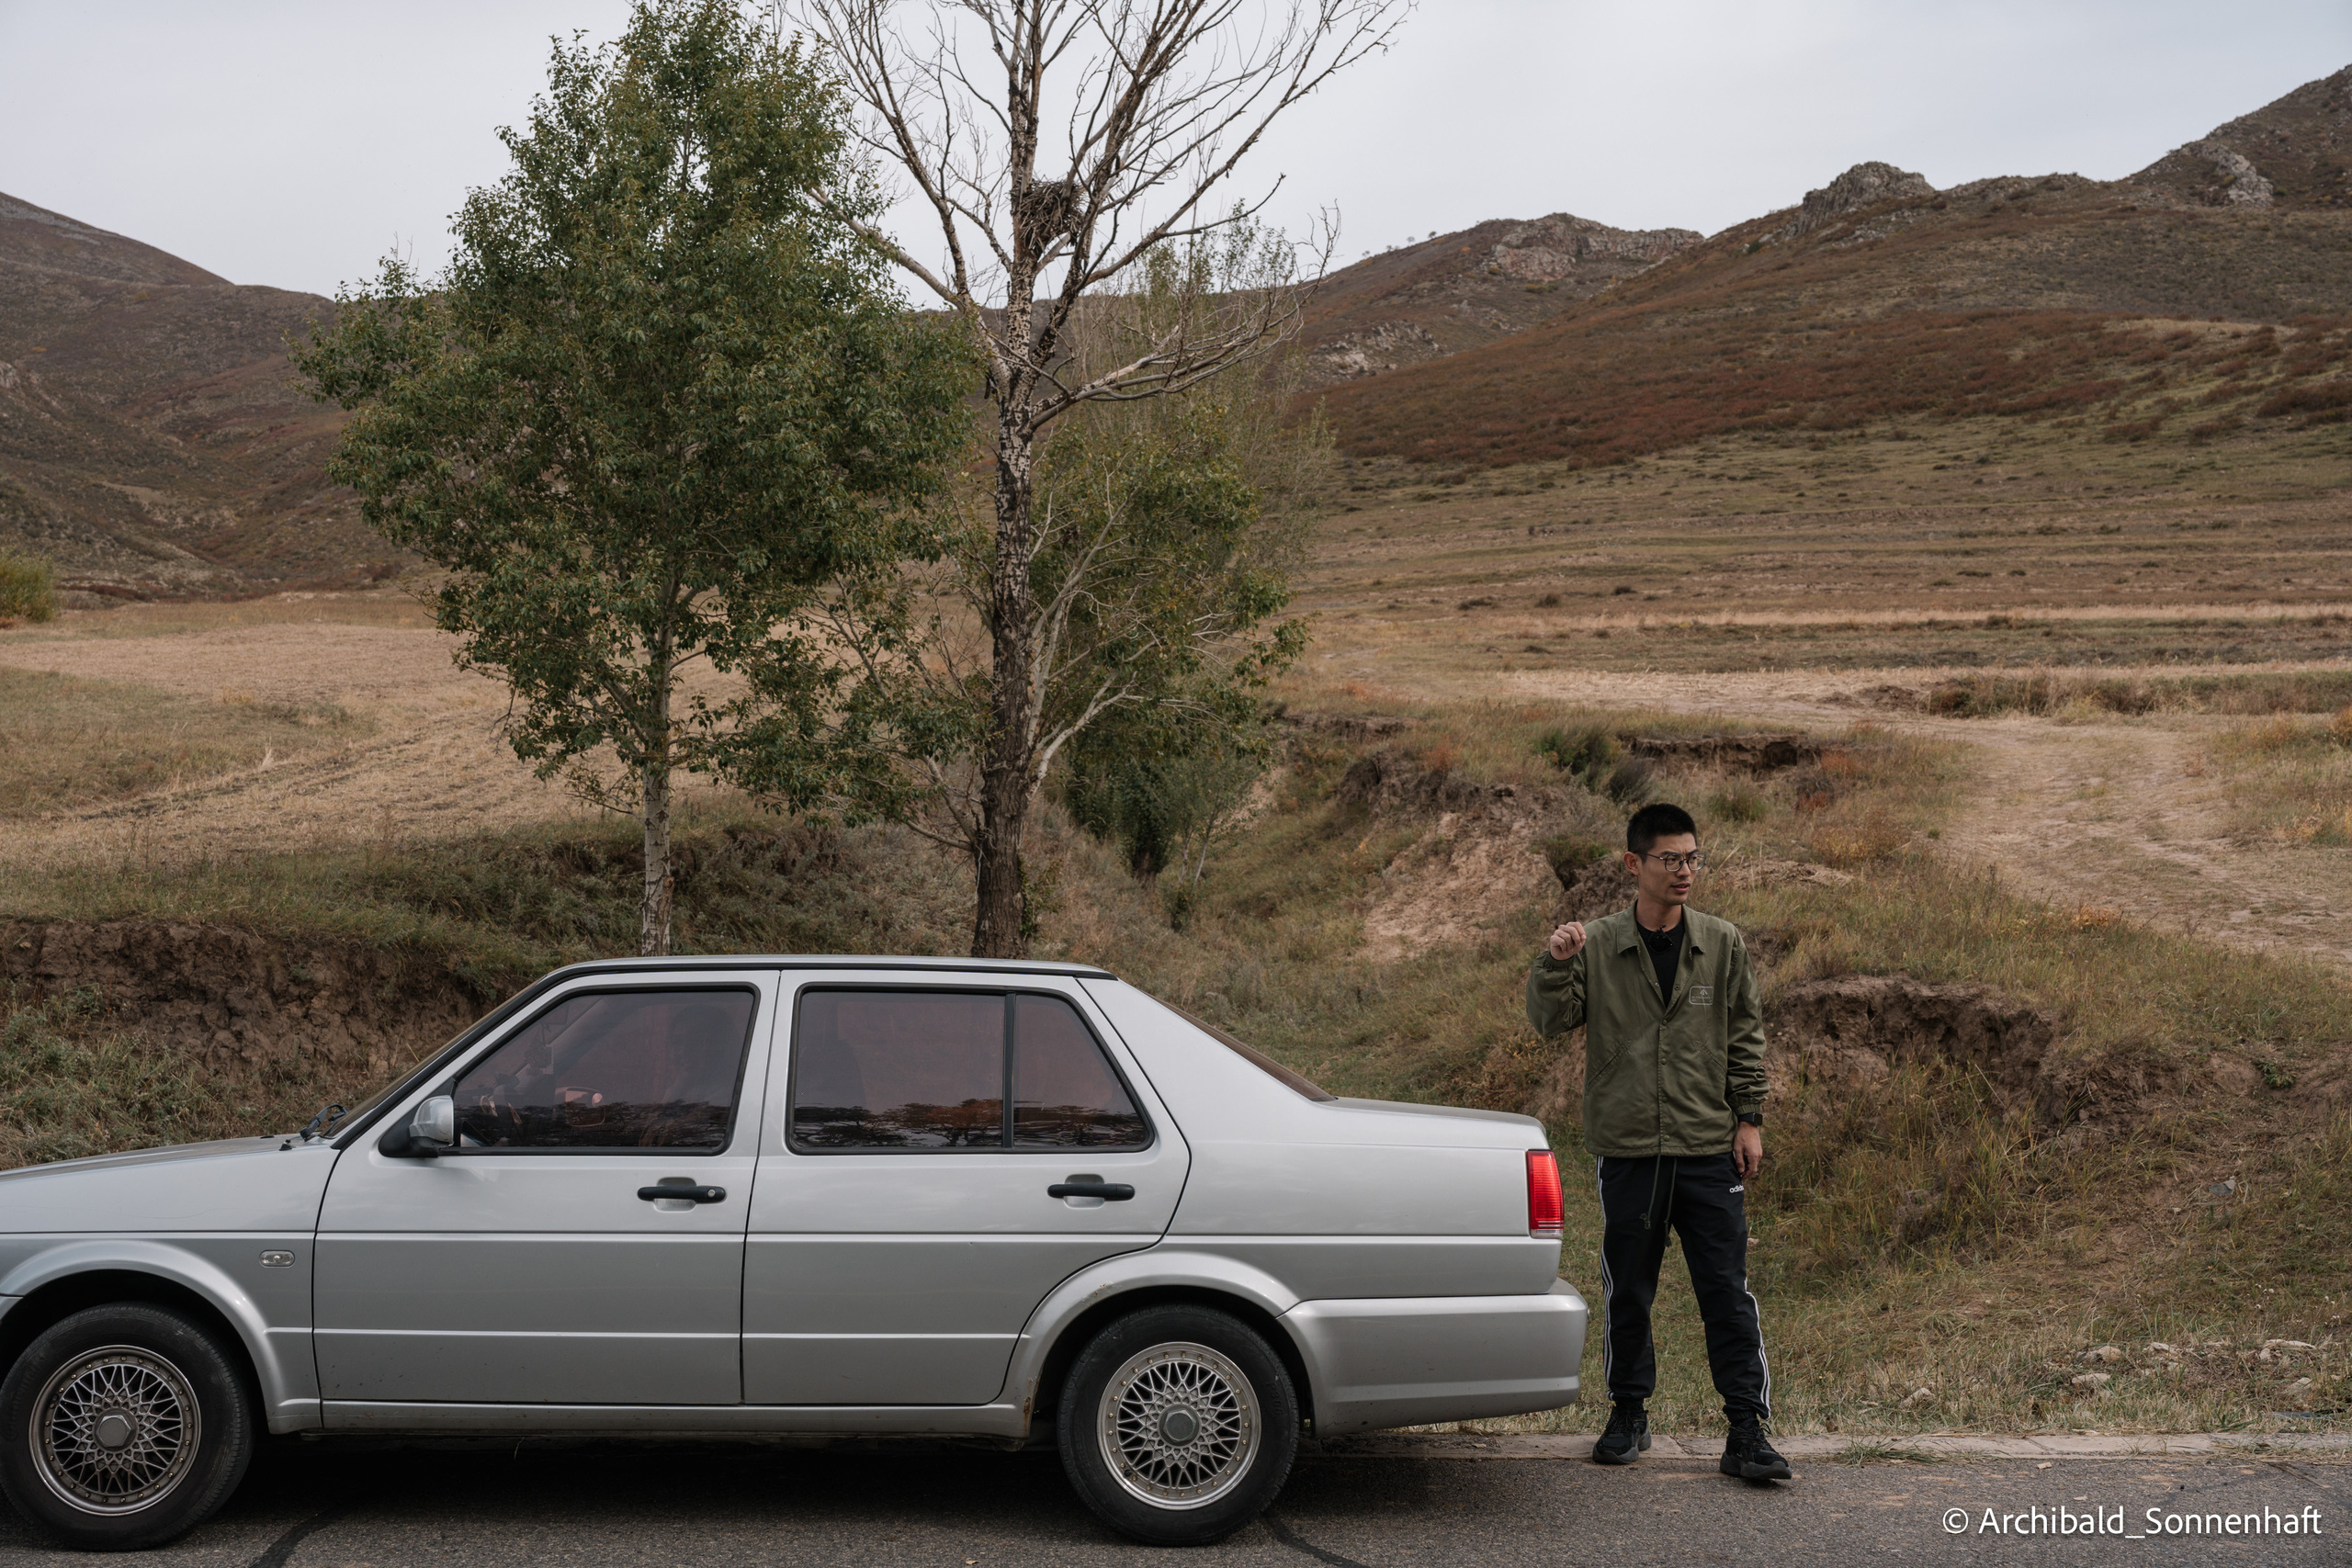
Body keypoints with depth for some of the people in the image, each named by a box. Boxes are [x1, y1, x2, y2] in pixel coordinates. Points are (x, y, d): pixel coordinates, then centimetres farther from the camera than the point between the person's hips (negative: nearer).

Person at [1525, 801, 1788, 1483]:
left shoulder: (1722, 944, 3)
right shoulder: (1596, 946, 0)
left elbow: (1745, 1036, 8)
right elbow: (1550, 1021, -4)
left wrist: (1749, 1119, 3)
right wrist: (1555, 964, -21)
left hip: (1709, 1151, 0)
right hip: (1627, 1150, 0)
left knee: (1727, 1291, 0)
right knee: (1627, 1291, 9)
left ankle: (1747, 1429, 6)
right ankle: (1629, 1413, 25)